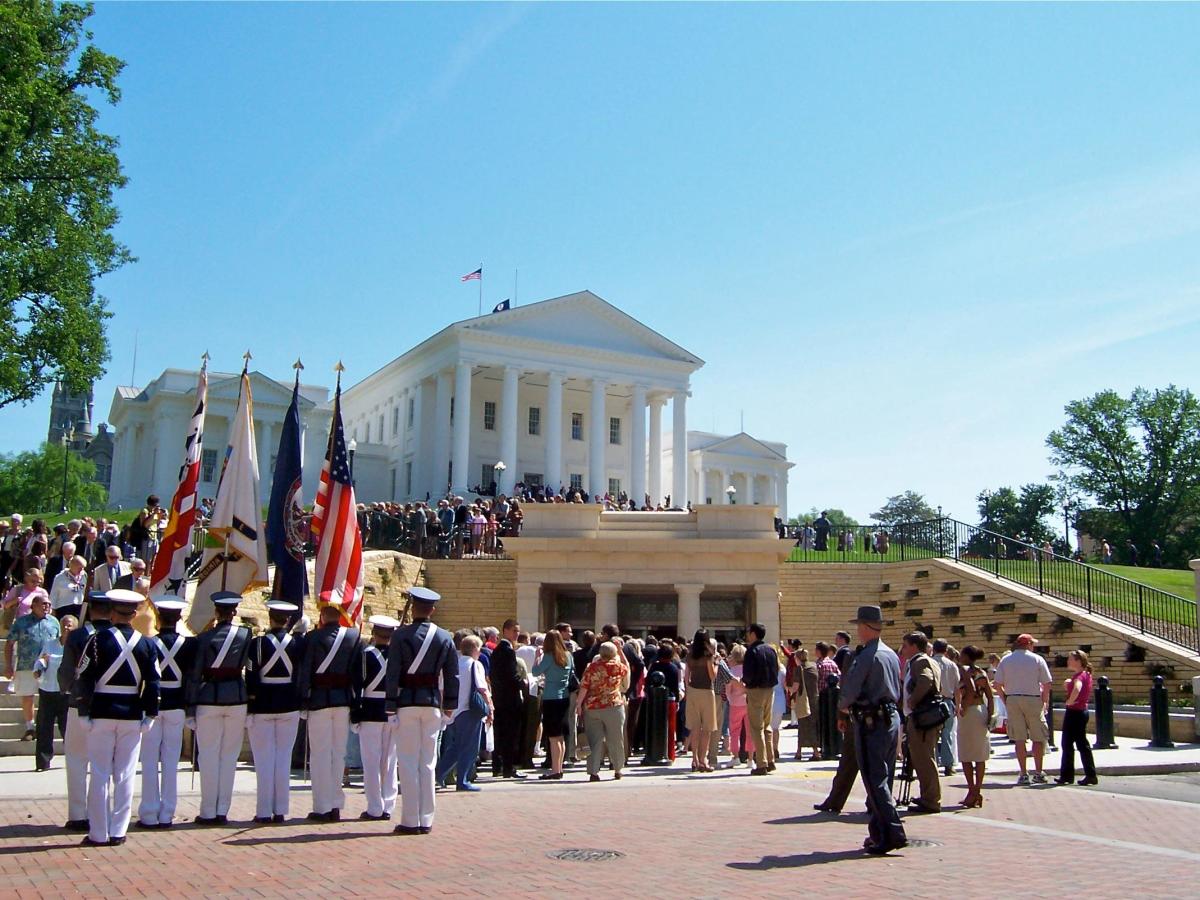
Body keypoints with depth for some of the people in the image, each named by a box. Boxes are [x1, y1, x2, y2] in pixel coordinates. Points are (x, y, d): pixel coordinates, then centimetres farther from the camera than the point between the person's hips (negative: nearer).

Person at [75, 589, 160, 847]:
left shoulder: (98, 639, -7)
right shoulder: (146, 644, 1)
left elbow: (85, 678, -8)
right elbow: (152, 683, 1)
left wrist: (84, 713, -3)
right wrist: (149, 716, 6)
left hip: (102, 713, -2)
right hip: (132, 715, 2)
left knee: (100, 774, 5)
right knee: (125, 775, 8)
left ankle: (98, 833, 9)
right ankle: (118, 832, 11)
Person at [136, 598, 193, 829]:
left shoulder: (148, 643, -9)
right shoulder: (189, 644, -5)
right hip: (177, 706, 2)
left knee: (150, 761, 6)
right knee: (171, 761, 8)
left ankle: (149, 815, 8)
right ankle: (167, 815, 11)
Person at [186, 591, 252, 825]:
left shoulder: (204, 638, -6)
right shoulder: (246, 635, -1)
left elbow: (194, 676, -4)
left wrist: (190, 709, 0)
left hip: (209, 700, -2)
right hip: (237, 698, 2)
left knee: (208, 756, 5)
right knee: (229, 756, 8)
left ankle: (208, 812, 7)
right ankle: (223, 811, 11)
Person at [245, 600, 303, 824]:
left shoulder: (257, 643, -8)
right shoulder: (298, 643, -3)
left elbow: (251, 680, -8)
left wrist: (249, 709, -2)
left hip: (262, 706, -2)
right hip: (289, 706, 2)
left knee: (264, 760, 3)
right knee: (284, 758, 8)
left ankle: (264, 812, 5)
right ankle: (281, 810, 10)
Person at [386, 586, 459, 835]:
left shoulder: (401, 635, -7)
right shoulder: (445, 637, 4)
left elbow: (393, 673, -9)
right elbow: (452, 675, 6)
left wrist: (390, 706, -6)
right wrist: (449, 704, 15)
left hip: (407, 703, -3)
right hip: (433, 703, 3)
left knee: (408, 763, 2)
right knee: (428, 763, 9)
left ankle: (411, 821, 3)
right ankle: (426, 820, 12)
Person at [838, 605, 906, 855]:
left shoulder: (866, 656, -15)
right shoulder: (892, 655, 11)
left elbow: (849, 691, -17)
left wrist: (842, 705, 6)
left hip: (871, 722, -9)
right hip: (892, 718, 9)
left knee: (875, 781, -6)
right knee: (884, 780, 13)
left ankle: (892, 833, -10)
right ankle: (879, 832, 19)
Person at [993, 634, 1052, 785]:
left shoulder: (1005, 660, 5)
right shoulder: (1037, 659, -1)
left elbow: (998, 685, 1)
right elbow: (1047, 684, -5)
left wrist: (1006, 701, 9)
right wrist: (1045, 701, 6)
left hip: (1012, 700, 2)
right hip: (1033, 699, -2)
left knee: (1019, 738, 4)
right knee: (1038, 738, 8)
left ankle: (1023, 774, 5)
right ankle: (1038, 773, 9)